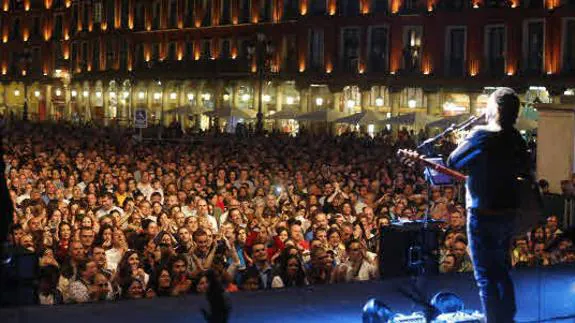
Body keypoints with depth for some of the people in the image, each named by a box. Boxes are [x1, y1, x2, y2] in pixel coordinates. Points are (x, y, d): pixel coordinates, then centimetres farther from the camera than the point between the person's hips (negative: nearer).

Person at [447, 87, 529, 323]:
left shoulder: (481, 135, -18)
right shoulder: (517, 140, 3)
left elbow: (452, 163, -8)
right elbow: (524, 171, 18)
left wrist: (465, 142, 5)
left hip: (483, 215, -7)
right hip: (508, 213, 7)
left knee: (486, 276, 1)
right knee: (501, 270, 21)